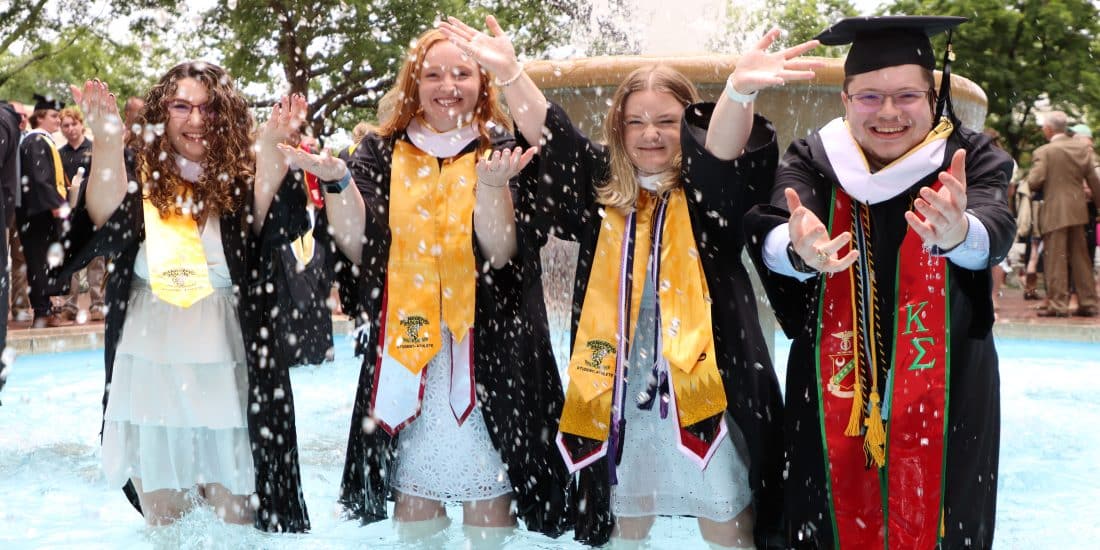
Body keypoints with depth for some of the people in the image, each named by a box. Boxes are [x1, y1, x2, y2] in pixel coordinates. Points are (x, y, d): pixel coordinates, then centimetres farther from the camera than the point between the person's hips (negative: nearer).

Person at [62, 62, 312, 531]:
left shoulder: (239, 180, 2)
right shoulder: (140, 176, 4)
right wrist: (106, 142, -32)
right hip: (150, 369, 2)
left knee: (238, 521, 4)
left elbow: (268, 232, -19)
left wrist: (270, 151, -35)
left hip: (225, 372, -1)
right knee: (163, 525, 13)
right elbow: (107, 223, -16)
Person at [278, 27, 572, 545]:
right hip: (404, 348, 2)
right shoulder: (382, 152, 6)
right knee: (412, 489, 6)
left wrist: (492, 185, -29)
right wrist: (337, 181, -19)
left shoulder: (501, 152, 2)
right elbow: (358, 248, -4)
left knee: (488, 490, 0)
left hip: (485, 352, -1)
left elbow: (501, 253, -12)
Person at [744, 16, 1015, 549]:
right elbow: (771, 238, -18)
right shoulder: (812, 161, 0)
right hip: (833, 398, 1)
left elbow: (994, 231, -22)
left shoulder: (972, 159, -2)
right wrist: (801, 251, -43)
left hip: (945, 397, 0)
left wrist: (958, 234, -47)